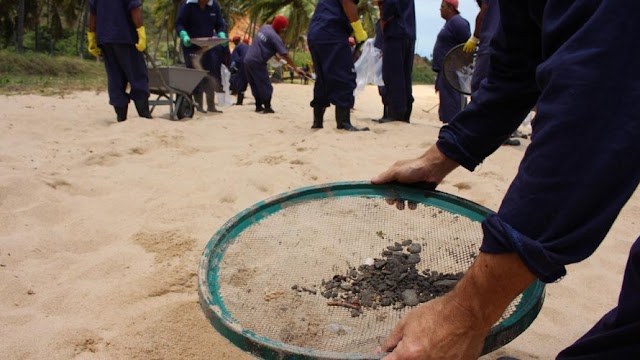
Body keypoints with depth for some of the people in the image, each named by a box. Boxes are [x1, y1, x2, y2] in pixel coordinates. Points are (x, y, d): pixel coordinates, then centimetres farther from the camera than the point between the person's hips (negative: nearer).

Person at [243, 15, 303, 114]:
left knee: (255, 85, 15)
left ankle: (259, 106, 20)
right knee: (266, 86, -1)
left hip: (247, 60, 8)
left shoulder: (264, 27, 10)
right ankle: (267, 108, -3)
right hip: (257, 62, -8)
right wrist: (296, 68, -15)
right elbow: (285, 55, -17)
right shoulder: (275, 37, -14)